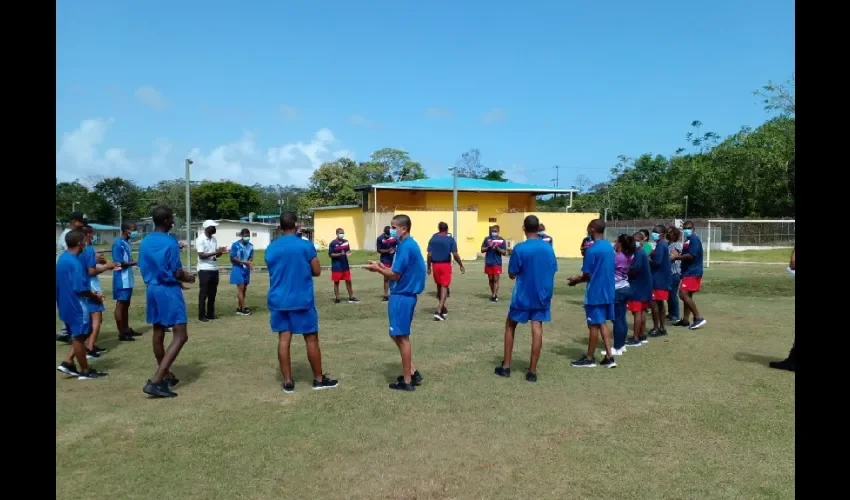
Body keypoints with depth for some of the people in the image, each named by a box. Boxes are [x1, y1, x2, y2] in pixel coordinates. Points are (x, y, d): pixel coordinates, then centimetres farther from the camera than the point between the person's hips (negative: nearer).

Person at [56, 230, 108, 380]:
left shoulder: (63, 258, 9)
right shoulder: (74, 262, -22)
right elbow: (80, 288, -24)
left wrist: (90, 293, 15)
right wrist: (95, 296, -8)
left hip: (67, 304, 9)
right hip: (76, 305, -9)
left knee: (79, 335, 20)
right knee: (79, 337, 1)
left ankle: (68, 363, 17)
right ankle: (85, 371, 11)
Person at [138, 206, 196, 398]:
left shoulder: (145, 242, 9)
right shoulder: (170, 242, -16)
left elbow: (143, 268, 15)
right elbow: (176, 273, -17)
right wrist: (187, 277, 2)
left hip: (151, 289, 9)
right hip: (169, 290, -9)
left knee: (158, 334, 16)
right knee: (180, 336, -7)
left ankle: (166, 376, 30)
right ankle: (155, 381, -16)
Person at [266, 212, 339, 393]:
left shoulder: (271, 248, 3)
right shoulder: (306, 246, -9)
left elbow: (273, 273, 15)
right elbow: (317, 272, -3)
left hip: (279, 301, 4)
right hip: (302, 300, -3)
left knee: (284, 339, 6)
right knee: (311, 339, 7)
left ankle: (288, 382, 10)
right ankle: (319, 379, 16)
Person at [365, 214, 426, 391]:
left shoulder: (405, 247, -18)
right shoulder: (410, 244, 13)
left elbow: (395, 275, -18)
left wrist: (377, 269, -4)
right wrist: (383, 266, 7)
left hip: (401, 297, -10)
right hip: (405, 295, 10)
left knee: (402, 337, 0)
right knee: (399, 335, 18)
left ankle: (407, 381, 10)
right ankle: (413, 373, 23)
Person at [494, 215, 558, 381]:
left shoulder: (519, 248, -13)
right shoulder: (548, 248, 1)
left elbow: (512, 275, -8)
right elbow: (553, 271, 11)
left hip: (523, 296, -3)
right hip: (542, 296, 3)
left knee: (510, 326, 13)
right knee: (537, 329, 3)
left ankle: (506, 366, 14)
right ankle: (532, 371, 4)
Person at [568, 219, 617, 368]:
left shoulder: (592, 250, -18)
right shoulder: (610, 247, 8)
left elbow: (588, 275, -15)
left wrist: (576, 280, 5)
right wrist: (580, 277, 17)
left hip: (595, 293, -8)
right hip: (607, 292, 8)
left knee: (593, 325, 3)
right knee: (602, 323, 14)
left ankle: (589, 358, 15)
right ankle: (609, 357, 13)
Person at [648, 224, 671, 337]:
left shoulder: (660, 245, -16)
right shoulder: (664, 244, 16)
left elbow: (657, 261, -22)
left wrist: (647, 260, -8)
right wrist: (651, 255, 3)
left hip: (658, 279, -10)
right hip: (662, 278, 10)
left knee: (653, 302, -6)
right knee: (660, 302, 13)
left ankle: (656, 328, 0)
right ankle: (662, 328, 18)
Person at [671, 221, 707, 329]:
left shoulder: (694, 239, -14)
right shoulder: (688, 240, 16)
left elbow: (691, 256, -22)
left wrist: (676, 257, -13)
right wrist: (678, 257, 0)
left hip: (692, 273, -10)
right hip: (688, 272, 10)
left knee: (683, 294, -14)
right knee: (687, 295, 13)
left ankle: (699, 318, -9)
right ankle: (685, 320, 19)